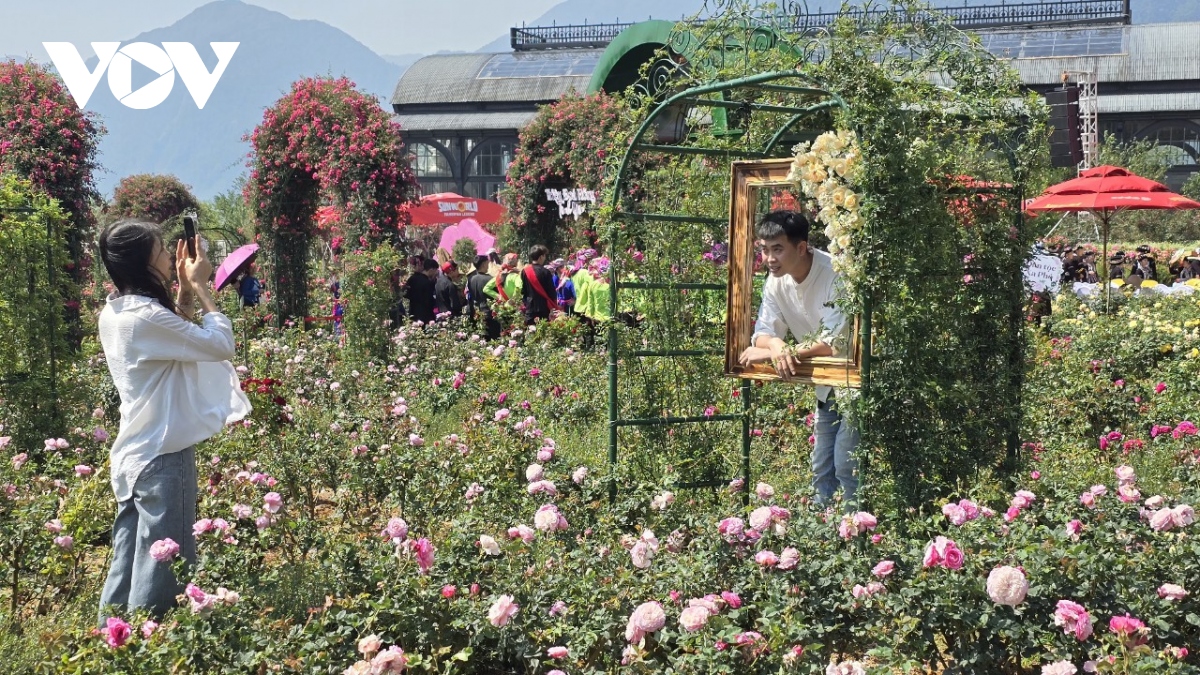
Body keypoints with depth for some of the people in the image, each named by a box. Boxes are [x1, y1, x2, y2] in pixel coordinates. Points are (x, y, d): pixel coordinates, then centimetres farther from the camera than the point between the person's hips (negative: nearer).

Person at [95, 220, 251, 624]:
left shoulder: (115, 313, 8)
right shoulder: (145, 317, -20)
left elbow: (176, 337, 22)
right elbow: (222, 345, -16)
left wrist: (185, 292, 12)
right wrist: (200, 287, -7)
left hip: (133, 454, 9)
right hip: (163, 455, -9)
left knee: (127, 569, 14)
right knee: (161, 574, -2)